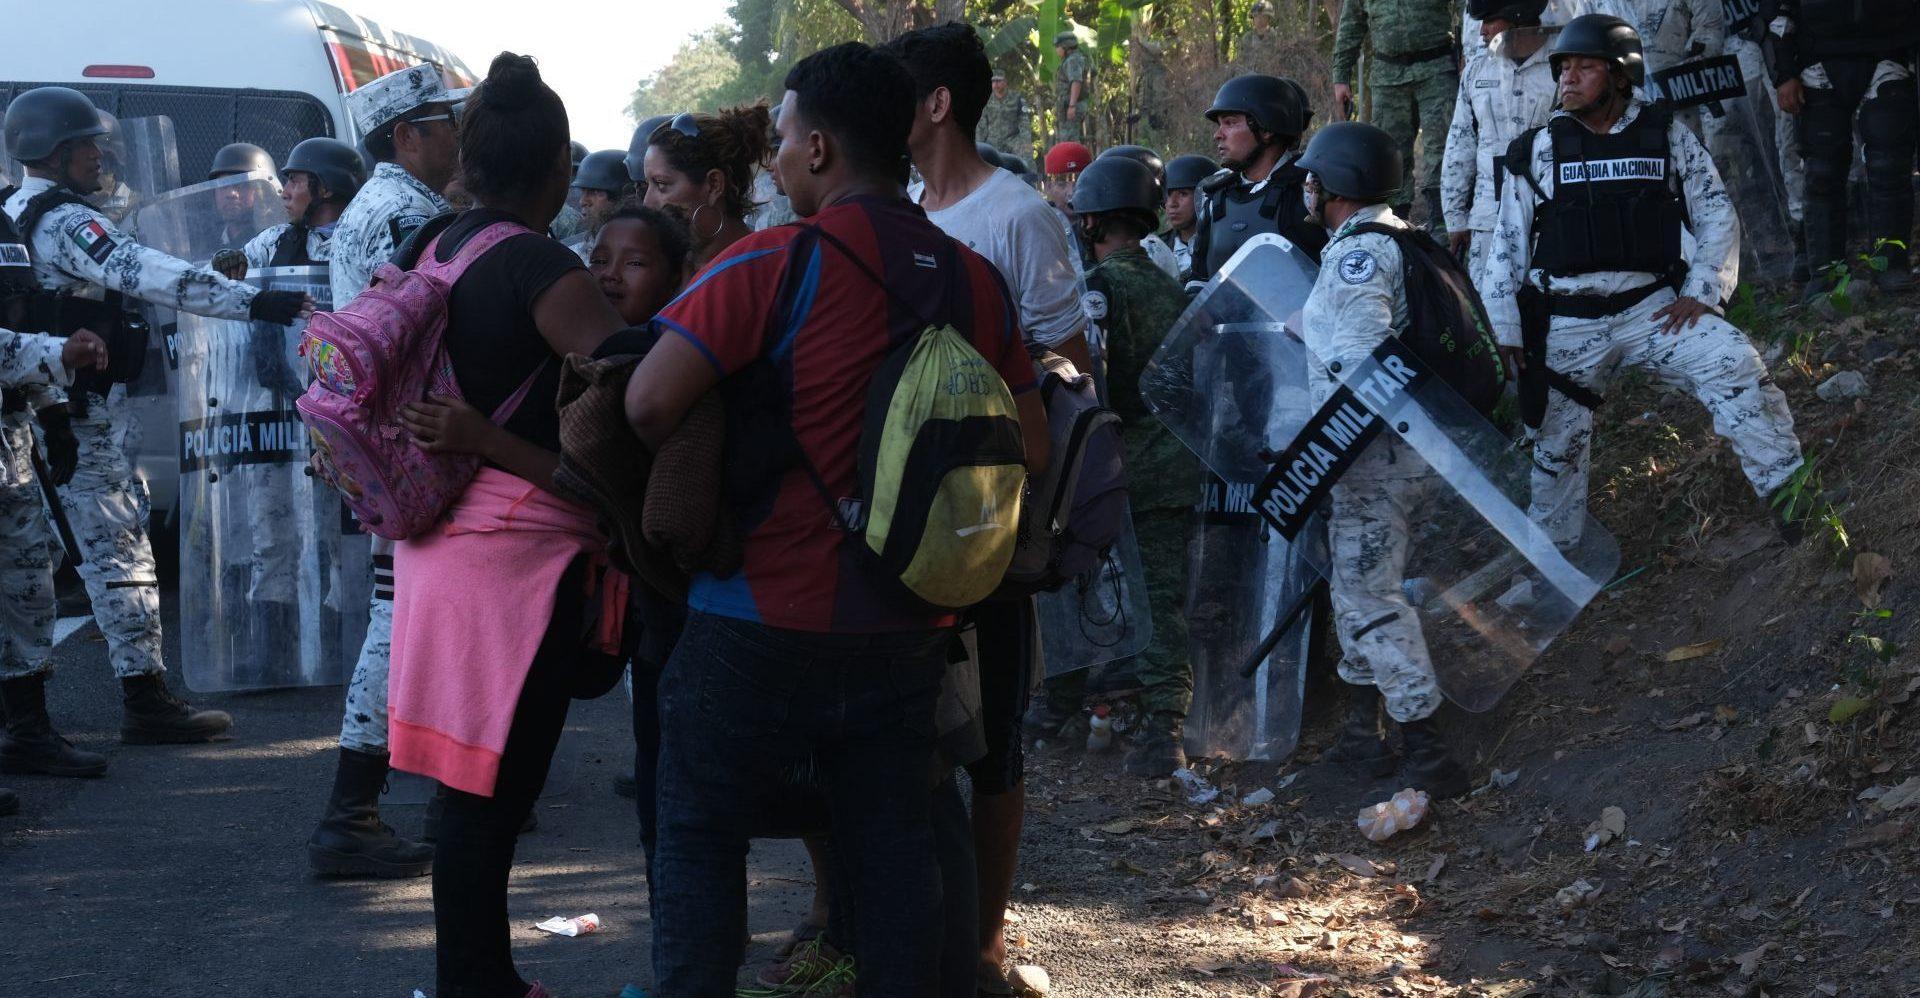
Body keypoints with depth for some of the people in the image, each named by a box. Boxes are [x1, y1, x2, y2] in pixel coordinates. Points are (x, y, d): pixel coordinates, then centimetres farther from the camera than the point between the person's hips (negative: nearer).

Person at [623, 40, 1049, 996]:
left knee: (699, 830, 9)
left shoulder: (776, 263, -14)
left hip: (765, 620, -5)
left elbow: (650, 404, -20)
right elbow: (1028, 448, 9)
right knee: (891, 837, 13)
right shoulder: (974, 281, 3)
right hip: (908, 626, 5)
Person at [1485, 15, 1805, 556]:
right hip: (1566, 324, 1)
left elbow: (1716, 214, 5)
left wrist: (1701, 292, -8)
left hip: (1650, 304, -1)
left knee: (1734, 364, -23)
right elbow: (1507, 249, 5)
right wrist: (1503, 334, 1)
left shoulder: (1667, 136, 1)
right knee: (1556, 445, 6)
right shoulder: (1539, 151, 1)